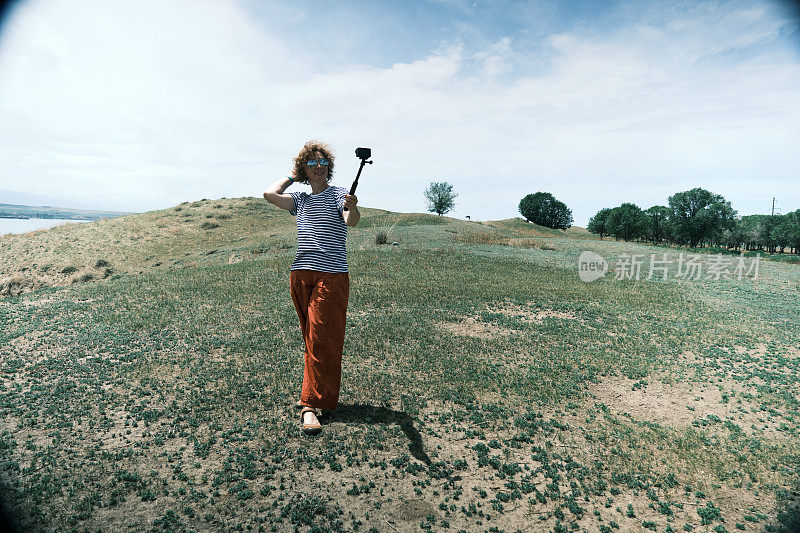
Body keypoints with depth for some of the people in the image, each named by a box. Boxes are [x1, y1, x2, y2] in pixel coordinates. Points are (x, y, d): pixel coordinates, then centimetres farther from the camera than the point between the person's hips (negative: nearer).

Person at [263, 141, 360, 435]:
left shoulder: (339, 195, 2)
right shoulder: (301, 200, 17)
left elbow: (351, 220, -18)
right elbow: (270, 194, 4)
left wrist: (352, 207, -40)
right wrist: (291, 177, 16)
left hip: (332, 276, -5)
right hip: (301, 275, 5)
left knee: (322, 339, -7)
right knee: (311, 337, 10)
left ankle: (310, 404, -4)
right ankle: (319, 392, 23)